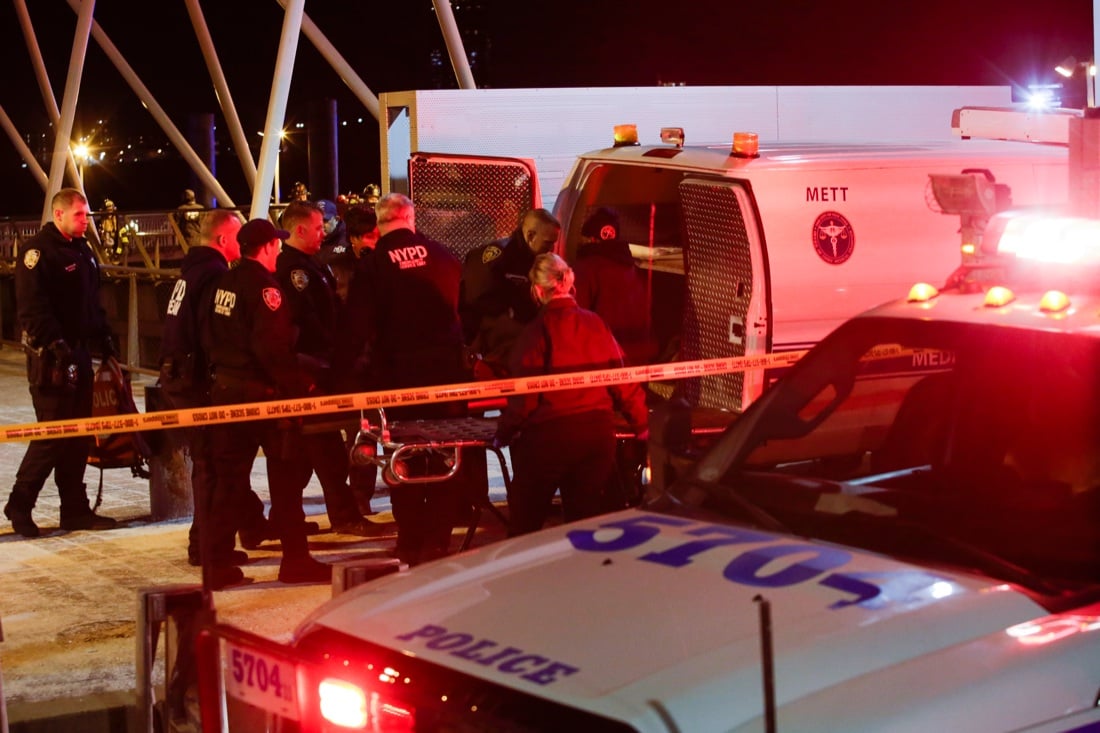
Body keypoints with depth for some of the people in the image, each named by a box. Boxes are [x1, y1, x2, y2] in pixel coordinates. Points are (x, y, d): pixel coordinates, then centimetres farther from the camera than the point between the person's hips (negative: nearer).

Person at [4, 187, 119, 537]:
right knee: (52, 434, -7)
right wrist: (55, 344, -26)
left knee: (79, 434, 9)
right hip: (50, 356, -9)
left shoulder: (82, 251, 16)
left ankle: (75, 509, 16)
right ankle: (19, 505, 5)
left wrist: (103, 337, 14)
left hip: (79, 353, 9)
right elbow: (31, 307, -20)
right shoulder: (39, 250, -12)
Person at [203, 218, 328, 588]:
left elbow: (209, 338, 13)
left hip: (224, 388, 8)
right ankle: (295, 559, 5)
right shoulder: (263, 284, -15)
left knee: (228, 478, 10)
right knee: (287, 474, 3)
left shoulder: (225, 283, 9)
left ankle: (219, 564, 11)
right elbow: (271, 345, -22)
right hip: (260, 391, -8)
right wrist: (299, 382, -15)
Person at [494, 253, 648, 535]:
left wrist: (504, 433, 0)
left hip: (548, 435, -4)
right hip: (597, 432, 5)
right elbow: (621, 378, 6)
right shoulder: (595, 324, 3)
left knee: (525, 524, 7)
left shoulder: (537, 330, -9)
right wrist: (641, 422, 18)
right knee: (585, 520, 12)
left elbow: (525, 395, -11)